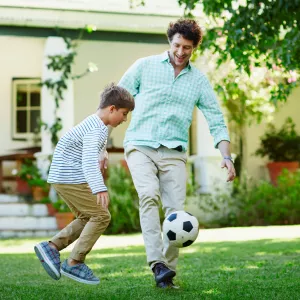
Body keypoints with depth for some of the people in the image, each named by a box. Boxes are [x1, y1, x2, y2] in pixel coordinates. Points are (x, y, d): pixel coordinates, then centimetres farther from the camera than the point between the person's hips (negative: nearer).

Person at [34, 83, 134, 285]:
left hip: (62, 178, 10)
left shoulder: (95, 125, 14)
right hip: (71, 179, -10)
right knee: (101, 216, -7)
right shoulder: (96, 130, -19)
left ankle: (51, 247, 8)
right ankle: (74, 263, -4)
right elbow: (89, 159, -35)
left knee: (86, 218, 16)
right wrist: (99, 188, -47)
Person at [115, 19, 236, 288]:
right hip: (140, 145, -2)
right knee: (149, 195, -26)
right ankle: (157, 264, -33)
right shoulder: (144, 66, 4)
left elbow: (217, 121, 10)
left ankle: (167, 272, 5)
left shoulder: (199, 81, 10)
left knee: (176, 211, -8)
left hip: (174, 152, 2)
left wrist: (226, 157, -5)